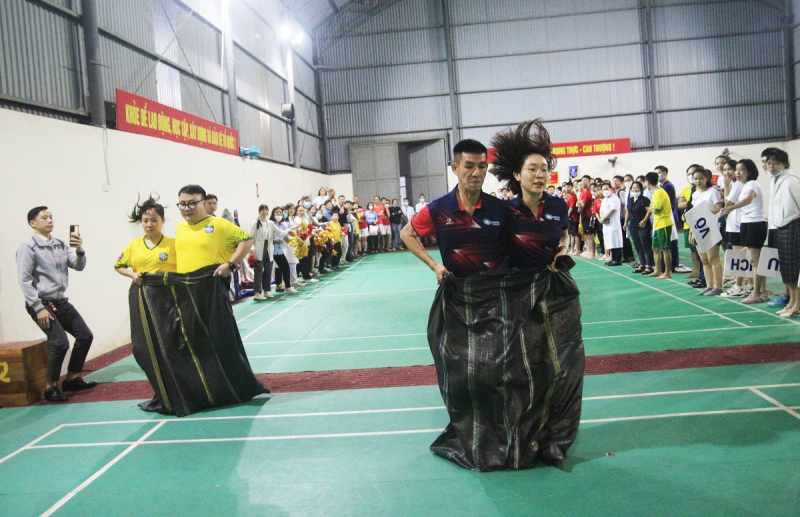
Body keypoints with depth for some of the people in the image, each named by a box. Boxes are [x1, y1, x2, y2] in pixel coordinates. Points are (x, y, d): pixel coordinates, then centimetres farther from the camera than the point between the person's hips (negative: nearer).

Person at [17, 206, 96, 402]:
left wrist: (79, 250, -19)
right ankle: (50, 387, 2)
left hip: (61, 302, 7)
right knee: (60, 343, -17)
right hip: (41, 303, -7)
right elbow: (24, 281, -14)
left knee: (85, 336, 8)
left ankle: (72, 378, 23)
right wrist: (39, 308, -18)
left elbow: (79, 266, 2)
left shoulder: (61, 245, 8)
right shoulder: (28, 247, -10)